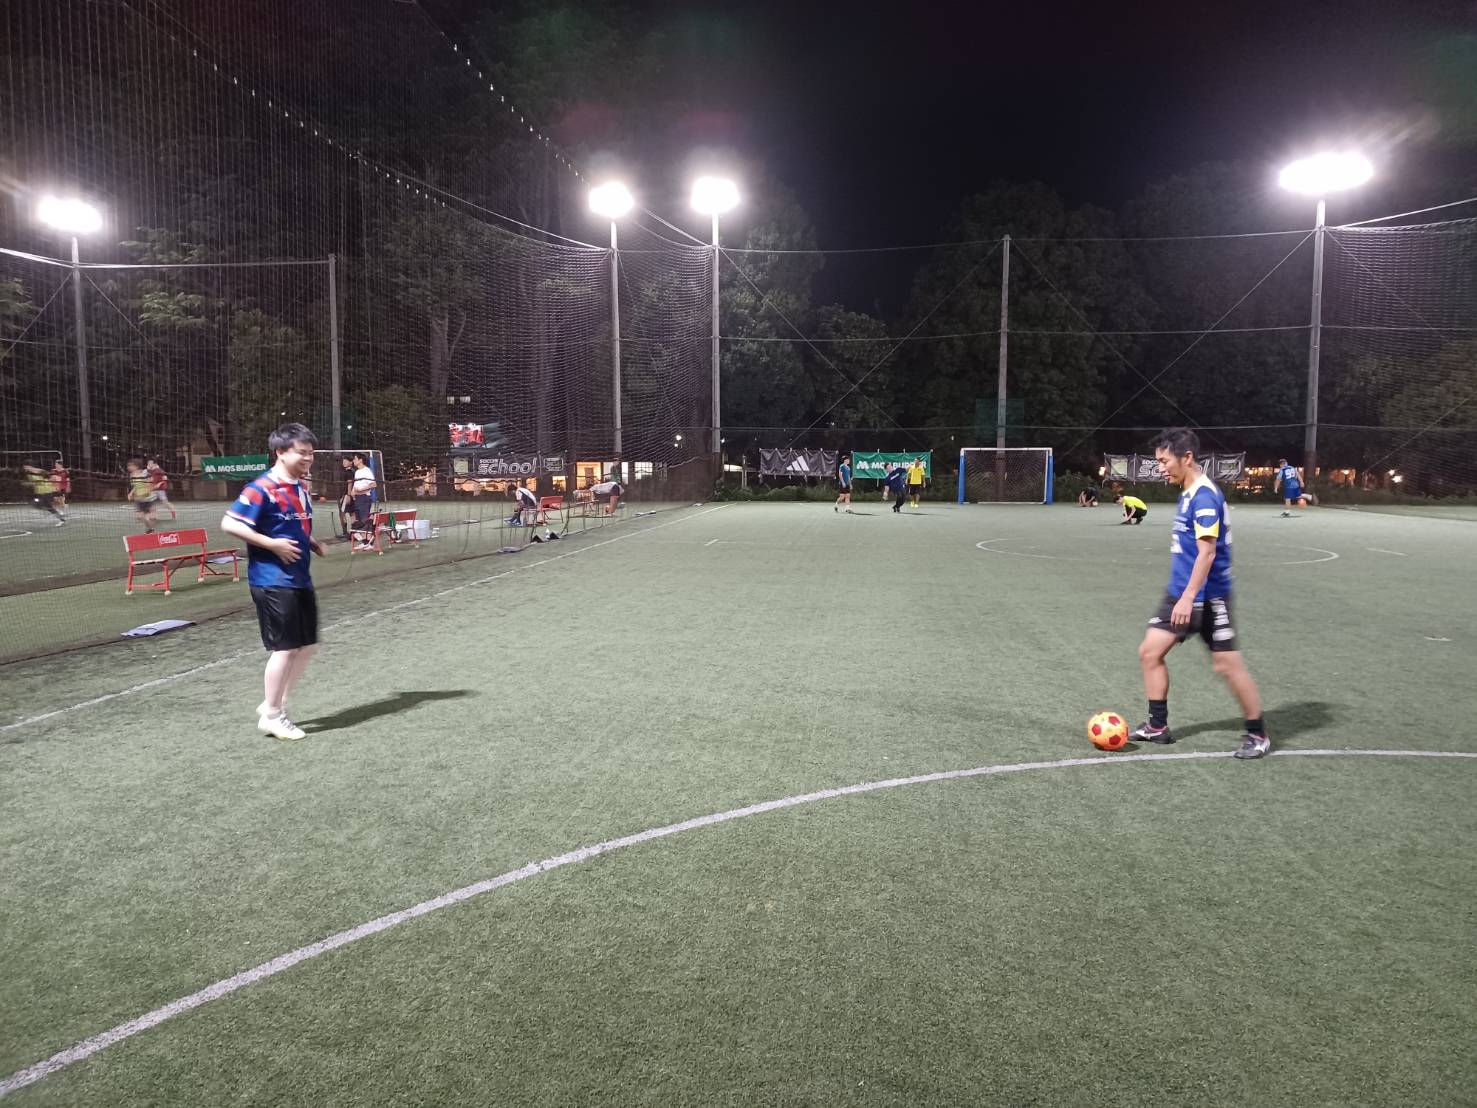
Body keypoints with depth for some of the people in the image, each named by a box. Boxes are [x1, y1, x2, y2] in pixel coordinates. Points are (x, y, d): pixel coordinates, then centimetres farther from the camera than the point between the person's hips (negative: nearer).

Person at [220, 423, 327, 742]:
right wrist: (272, 544, -21)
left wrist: (313, 544, 7)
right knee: (284, 647, -3)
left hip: (300, 580, 9)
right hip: (273, 581, -9)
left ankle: (275, 704, 25)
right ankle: (271, 716, 12)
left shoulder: (302, 488, 11)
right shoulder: (262, 488, -14)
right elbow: (229, 524, -17)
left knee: (307, 644, 11)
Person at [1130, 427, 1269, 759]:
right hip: (1180, 594, 9)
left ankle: (1258, 735, 17)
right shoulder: (1188, 493, 10)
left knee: (1227, 665, 0)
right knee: (1150, 651, 7)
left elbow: (1207, 551, -24)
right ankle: (1158, 726, 17)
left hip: (1207, 598, -9)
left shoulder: (1204, 496, -19)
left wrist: (1189, 596, -26)